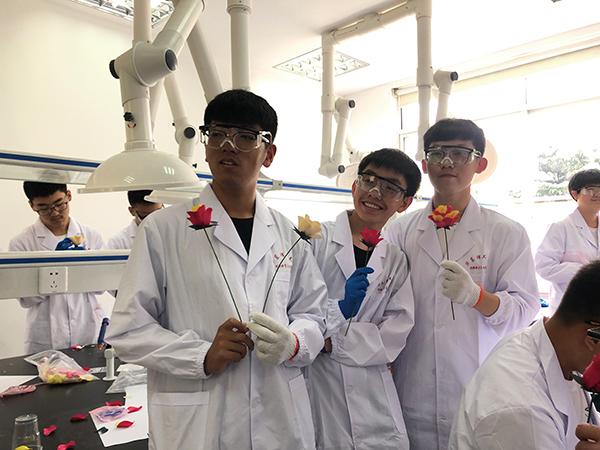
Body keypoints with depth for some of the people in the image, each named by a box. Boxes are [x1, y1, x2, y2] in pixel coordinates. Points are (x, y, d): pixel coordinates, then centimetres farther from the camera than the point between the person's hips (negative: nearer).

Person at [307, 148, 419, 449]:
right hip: (311, 382, -3)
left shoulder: (396, 261, 9)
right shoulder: (315, 238, -5)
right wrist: (338, 309, -23)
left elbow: (394, 334, 0)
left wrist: (334, 341, -12)